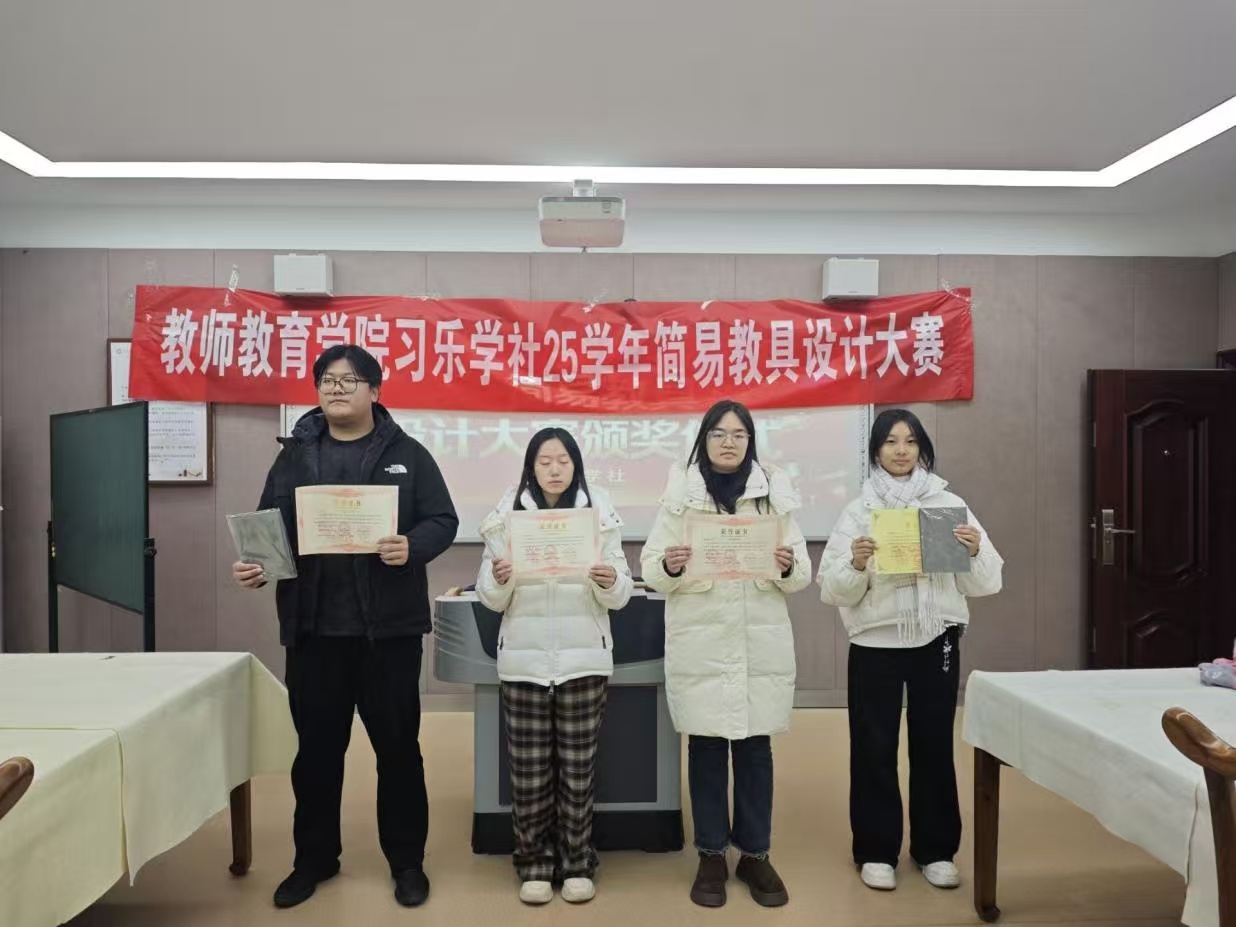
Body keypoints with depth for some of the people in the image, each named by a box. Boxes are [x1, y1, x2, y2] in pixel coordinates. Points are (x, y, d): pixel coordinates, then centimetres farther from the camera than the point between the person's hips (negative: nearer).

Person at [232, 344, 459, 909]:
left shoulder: (406, 454, 2)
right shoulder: (295, 455, 11)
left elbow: (442, 520, -2)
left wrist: (412, 547, -22)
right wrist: (254, 565, -8)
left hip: (388, 626, -2)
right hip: (313, 628, 3)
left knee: (397, 745, 9)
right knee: (317, 748, 14)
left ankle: (407, 861, 26)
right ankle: (314, 858, 33)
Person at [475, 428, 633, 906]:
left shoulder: (599, 513, 3)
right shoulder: (508, 515, 3)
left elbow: (620, 597, 2)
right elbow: (491, 601, 3)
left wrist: (611, 581, -20)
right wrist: (498, 579, -18)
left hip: (584, 659, 0)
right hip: (523, 659, 1)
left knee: (578, 767, 6)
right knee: (528, 769, 6)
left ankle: (577, 865, 22)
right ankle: (534, 865, 22)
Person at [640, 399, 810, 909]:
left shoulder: (776, 492, 6)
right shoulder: (680, 493, 2)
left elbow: (800, 576, 5)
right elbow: (652, 570, 1)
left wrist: (789, 567, -17)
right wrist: (669, 567, -21)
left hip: (761, 640, 1)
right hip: (700, 641, -1)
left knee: (755, 745, 8)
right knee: (705, 744, 6)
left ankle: (755, 854, 25)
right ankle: (711, 856, 22)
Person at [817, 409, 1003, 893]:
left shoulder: (950, 505, 3)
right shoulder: (858, 511, 0)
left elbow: (984, 583, 1)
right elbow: (834, 590, -5)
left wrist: (976, 551, -18)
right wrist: (855, 565, -25)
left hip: (936, 641, 1)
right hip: (875, 644, -1)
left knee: (934, 745, 11)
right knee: (874, 749, 6)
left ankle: (935, 849, 27)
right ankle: (876, 851, 21)